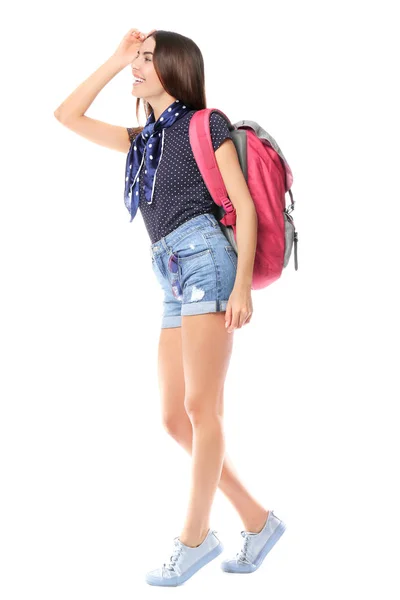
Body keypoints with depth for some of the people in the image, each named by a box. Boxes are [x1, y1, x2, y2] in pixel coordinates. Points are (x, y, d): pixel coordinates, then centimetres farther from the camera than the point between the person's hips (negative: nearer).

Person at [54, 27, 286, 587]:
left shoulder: (207, 123, 5)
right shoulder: (144, 139, 25)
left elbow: (245, 206, -2)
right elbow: (67, 115, 27)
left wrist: (242, 283, -13)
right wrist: (116, 59, 23)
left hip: (204, 257, -7)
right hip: (173, 279, 8)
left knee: (200, 407, -7)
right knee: (176, 418, 2)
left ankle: (194, 537, 0)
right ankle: (257, 520, 11)